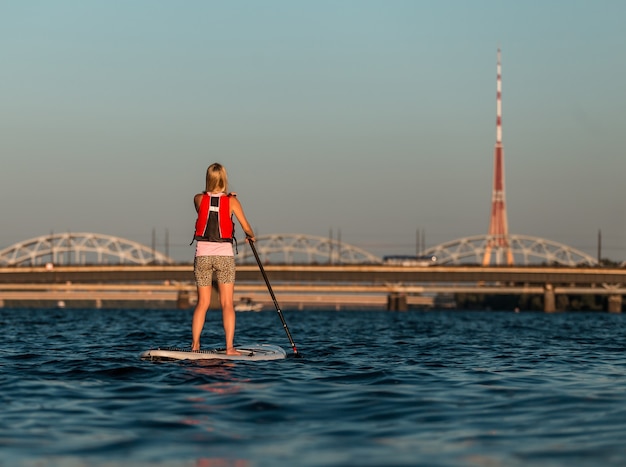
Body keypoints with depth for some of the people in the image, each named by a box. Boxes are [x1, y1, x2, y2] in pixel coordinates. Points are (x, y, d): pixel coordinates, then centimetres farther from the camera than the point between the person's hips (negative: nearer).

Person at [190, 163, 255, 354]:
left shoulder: (199, 199, 0)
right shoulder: (231, 201, -4)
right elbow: (246, 228, 1)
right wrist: (251, 236, 23)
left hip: (202, 254, 2)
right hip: (224, 254, -2)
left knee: (202, 303, 10)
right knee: (227, 304, 1)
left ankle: (194, 345, 3)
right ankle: (229, 347, -5)